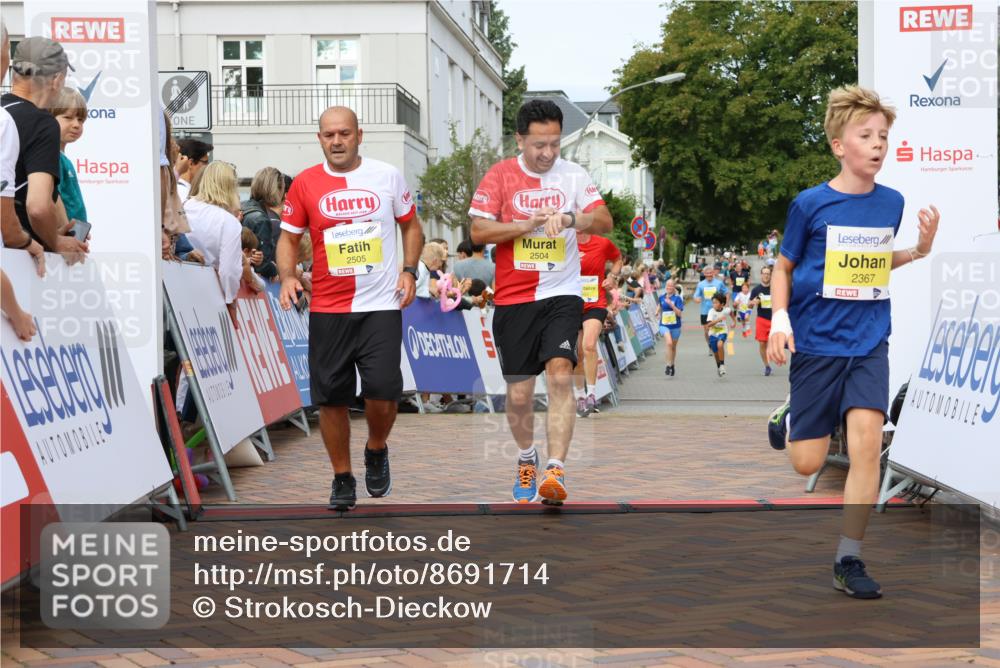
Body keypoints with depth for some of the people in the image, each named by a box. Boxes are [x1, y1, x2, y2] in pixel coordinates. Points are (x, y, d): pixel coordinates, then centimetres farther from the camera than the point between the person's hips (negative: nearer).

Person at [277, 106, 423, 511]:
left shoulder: (387, 176, 3)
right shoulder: (305, 183, 3)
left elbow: (411, 226, 14)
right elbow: (289, 237, 10)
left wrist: (409, 270, 0)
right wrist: (287, 276, -8)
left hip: (381, 306, -1)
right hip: (327, 308, 1)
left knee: (383, 390, -12)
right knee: (330, 397, 3)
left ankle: (376, 451, 19)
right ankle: (342, 478, 20)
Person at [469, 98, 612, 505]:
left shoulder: (573, 175, 4)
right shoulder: (500, 176, 0)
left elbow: (604, 222, -3)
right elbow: (478, 231, -6)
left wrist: (569, 219, -22)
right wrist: (530, 223, -16)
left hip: (561, 294, 0)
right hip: (513, 299, 0)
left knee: (560, 374, -19)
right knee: (518, 393, 6)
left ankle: (555, 471, -22)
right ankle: (526, 461, 31)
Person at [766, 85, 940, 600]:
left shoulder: (892, 203, 3)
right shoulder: (810, 204, -7)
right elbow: (784, 267, 4)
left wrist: (920, 249, 1)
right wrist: (780, 318, -11)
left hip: (869, 344, 2)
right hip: (816, 344, -2)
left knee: (867, 442, -16)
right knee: (808, 464, 1)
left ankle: (848, 560, -3)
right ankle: (788, 419, 39)